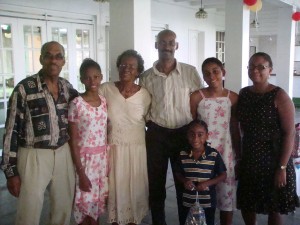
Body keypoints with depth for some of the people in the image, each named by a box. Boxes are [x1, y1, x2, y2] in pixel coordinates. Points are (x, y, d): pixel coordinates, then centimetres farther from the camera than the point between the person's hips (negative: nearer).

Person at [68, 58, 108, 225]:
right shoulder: (76, 104, -12)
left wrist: (108, 160, 5)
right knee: (85, 201, 4)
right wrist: (81, 172, -13)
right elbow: (73, 141, -11)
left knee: (99, 199, 14)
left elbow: (107, 131, 8)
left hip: (102, 157, 5)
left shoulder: (104, 101, 3)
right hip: (84, 158, -4)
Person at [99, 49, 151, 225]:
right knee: (115, 187, 8)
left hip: (136, 149, 1)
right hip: (113, 148, 0)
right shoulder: (106, 89, -6)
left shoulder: (144, 94, -4)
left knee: (135, 187, 10)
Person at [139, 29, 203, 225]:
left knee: (184, 183, 9)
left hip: (183, 134, -1)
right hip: (156, 135, 1)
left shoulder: (190, 72, -3)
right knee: (156, 184, 10)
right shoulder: (146, 77, 2)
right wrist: (151, 123, 1)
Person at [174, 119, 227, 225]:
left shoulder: (214, 155, -13)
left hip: (208, 202, -2)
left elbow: (223, 175, -6)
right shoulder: (183, 154, -6)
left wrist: (207, 183, -19)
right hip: (188, 202, 2)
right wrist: (184, 181, -13)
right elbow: (178, 173, 8)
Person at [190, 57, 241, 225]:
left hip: (225, 152, 1)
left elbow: (235, 130, 4)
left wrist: (239, 157, 6)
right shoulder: (196, 97, -5)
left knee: (227, 195, 9)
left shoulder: (233, 97, 0)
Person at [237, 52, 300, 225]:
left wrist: (282, 167, -17)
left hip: (273, 160, -5)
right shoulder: (243, 94, 3)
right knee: (246, 205, 14)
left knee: (274, 209, 8)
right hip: (249, 160, 5)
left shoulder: (279, 96, -12)